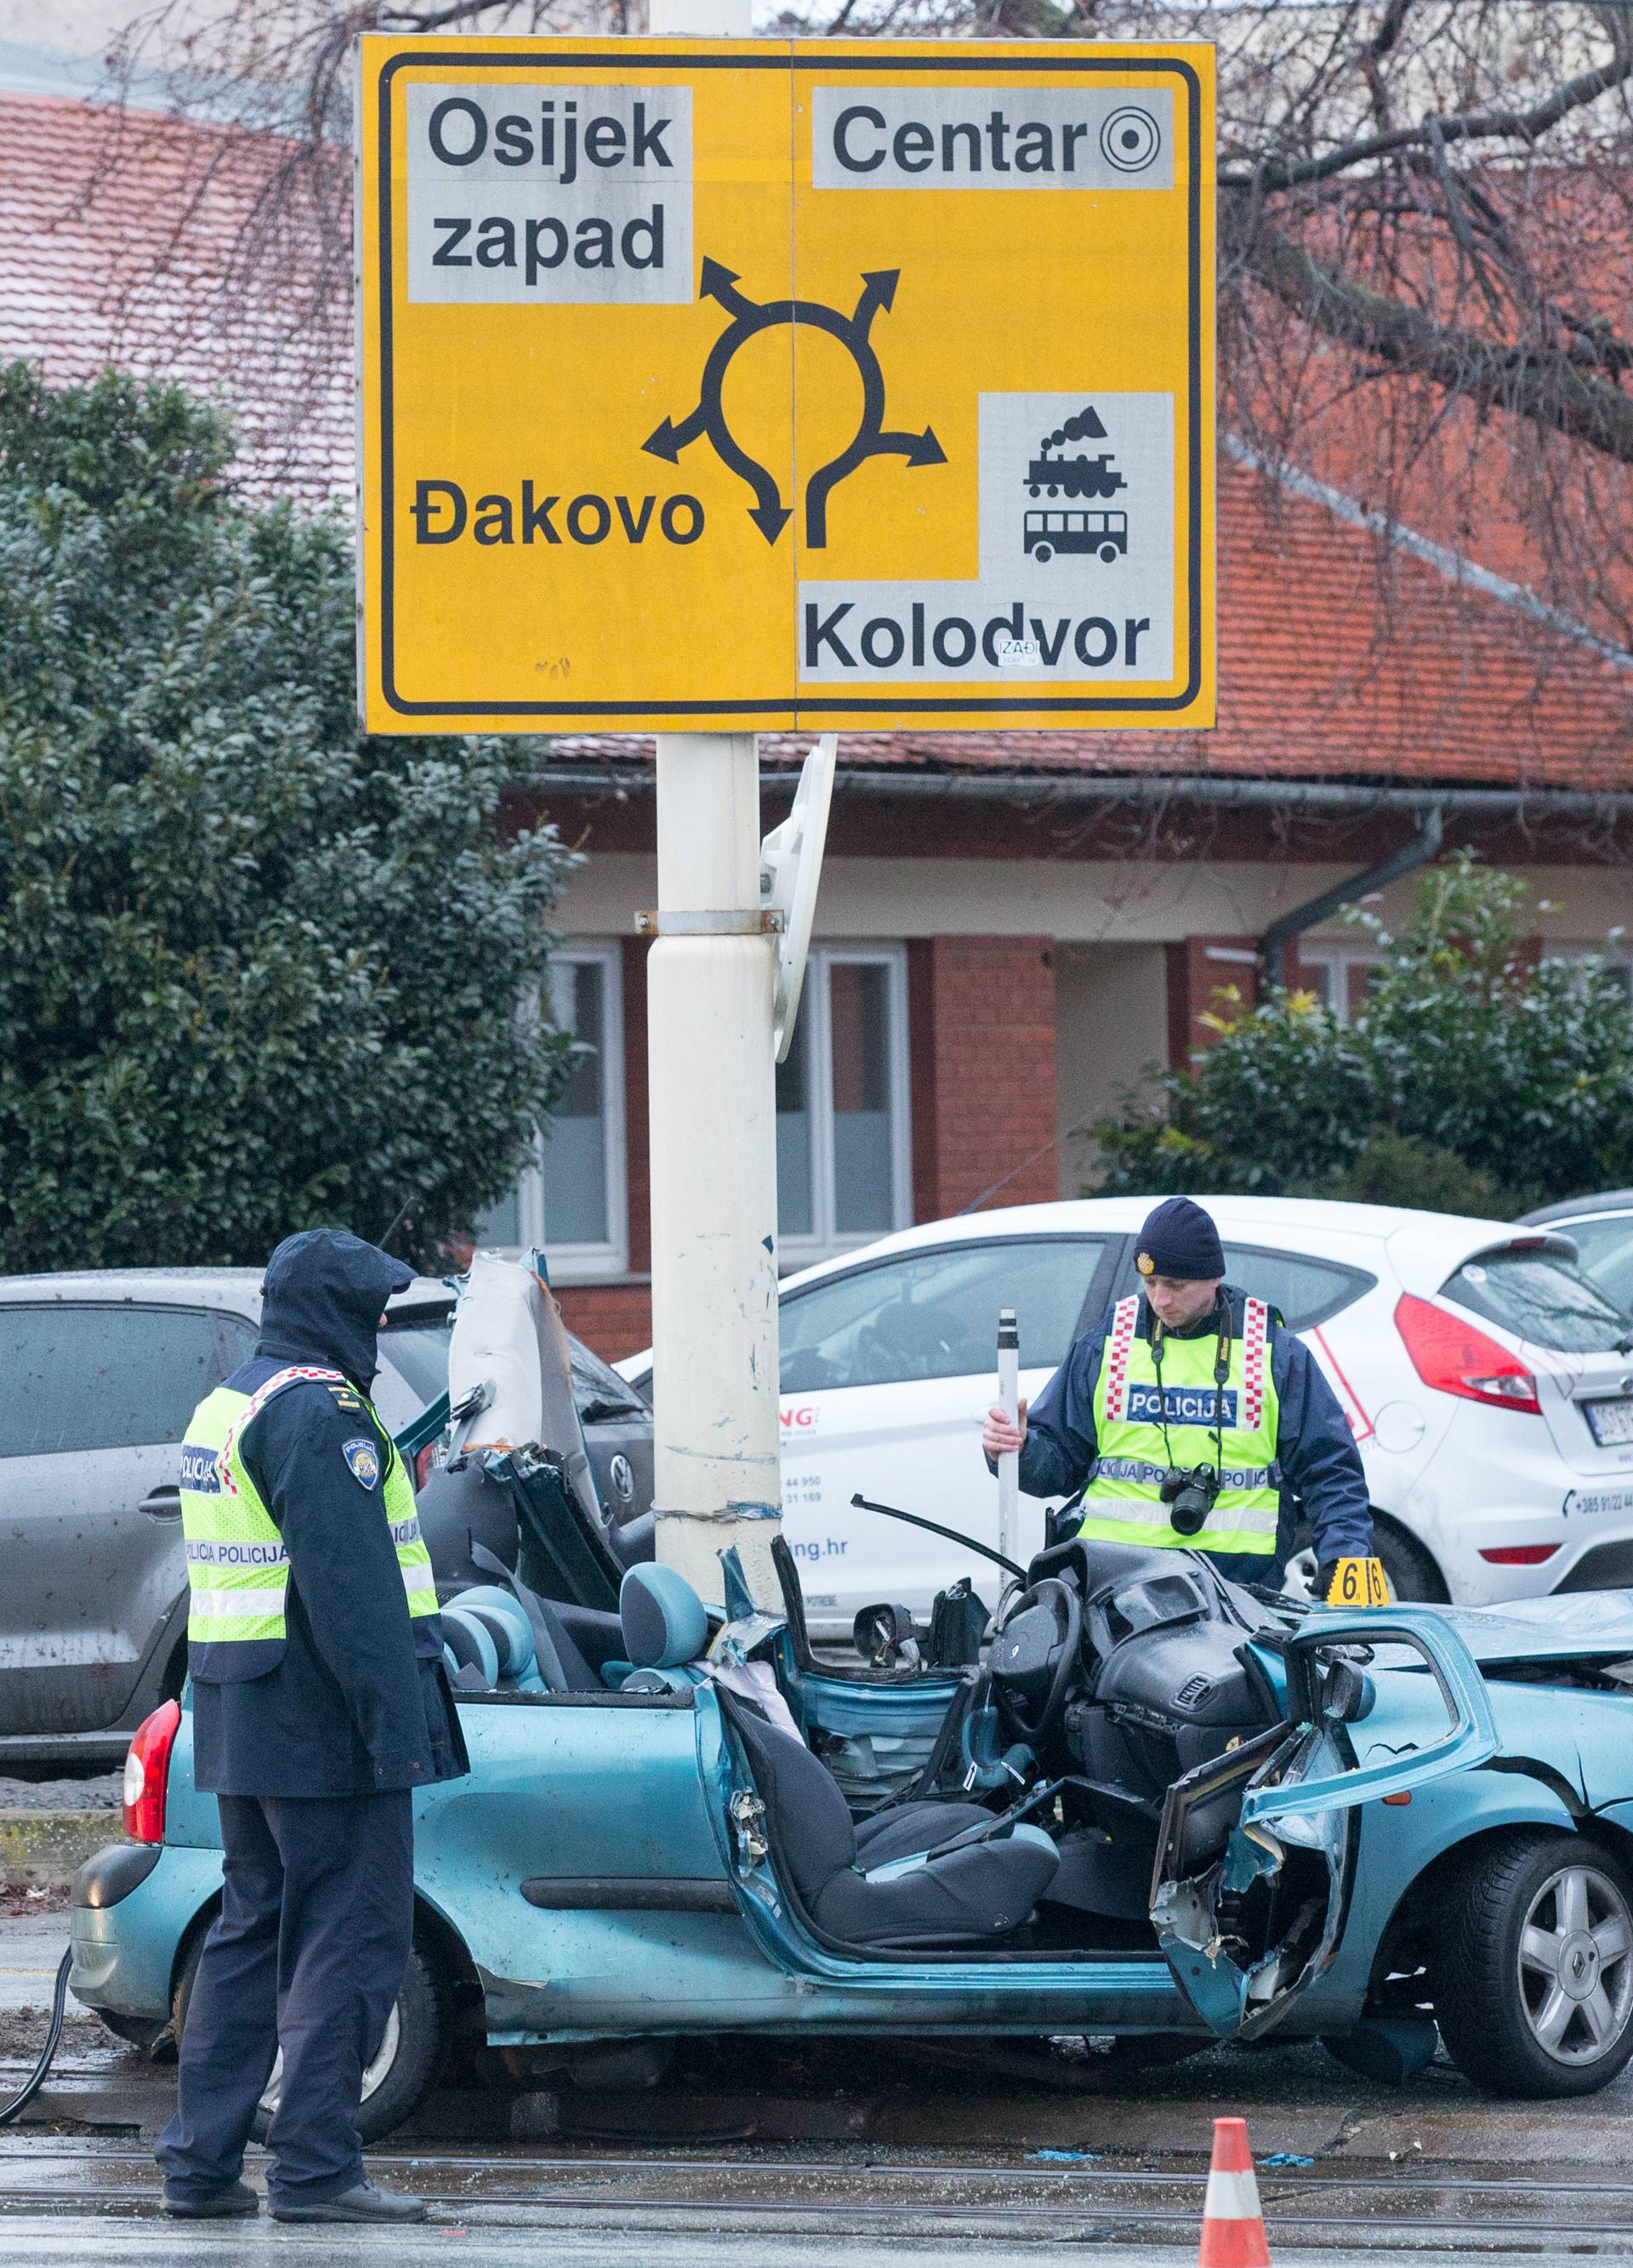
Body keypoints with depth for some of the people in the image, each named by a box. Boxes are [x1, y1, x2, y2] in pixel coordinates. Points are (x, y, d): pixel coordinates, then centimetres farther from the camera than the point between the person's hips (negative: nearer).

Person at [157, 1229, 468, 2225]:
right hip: (324, 1725, -10)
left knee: (253, 1932, 13)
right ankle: (315, 2167, -8)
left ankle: (201, 2161, 12)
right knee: (352, 1937, -6)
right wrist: (397, 1724, -22)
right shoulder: (320, 1412, -15)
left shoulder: (224, 1407, 17)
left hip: (243, 1726, 10)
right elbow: (349, 1583, -22)